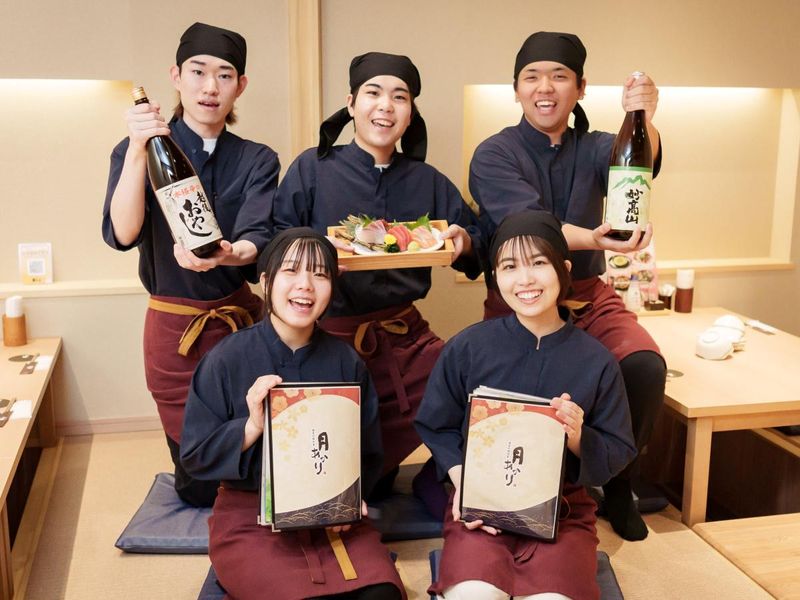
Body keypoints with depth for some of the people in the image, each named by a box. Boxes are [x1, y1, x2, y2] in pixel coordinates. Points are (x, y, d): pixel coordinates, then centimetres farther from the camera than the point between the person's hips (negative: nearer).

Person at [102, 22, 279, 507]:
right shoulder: (138, 150, -5)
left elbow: (257, 238, -17)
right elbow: (122, 234, -20)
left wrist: (231, 254, -41)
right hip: (175, 329, -2)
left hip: (242, 319, 2)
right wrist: (137, 151, -31)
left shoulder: (257, 161, 0)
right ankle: (204, 499, 42)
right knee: (201, 481, 8)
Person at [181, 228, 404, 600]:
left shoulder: (346, 362, 0)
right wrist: (252, 427, -21)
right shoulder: (226, 359, -8)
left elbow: (369, 453, 11)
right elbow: (194, 455, -5)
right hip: (250, 515, -2)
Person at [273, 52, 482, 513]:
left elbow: (477, 243, 12)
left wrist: (464, 243, -11)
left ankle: (438, 482, 15)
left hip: (404, 336, 3)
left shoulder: (428, 182, 8)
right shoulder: (312, 169, -1)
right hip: (330, 338, -2)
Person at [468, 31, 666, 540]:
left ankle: (618, 483, 3)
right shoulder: (494, 156, -4)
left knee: (646, 367, -22)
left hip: (589, 295, 3)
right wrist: (593, 239, -42)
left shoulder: (593, 147, 6)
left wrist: (642, 119, -43)